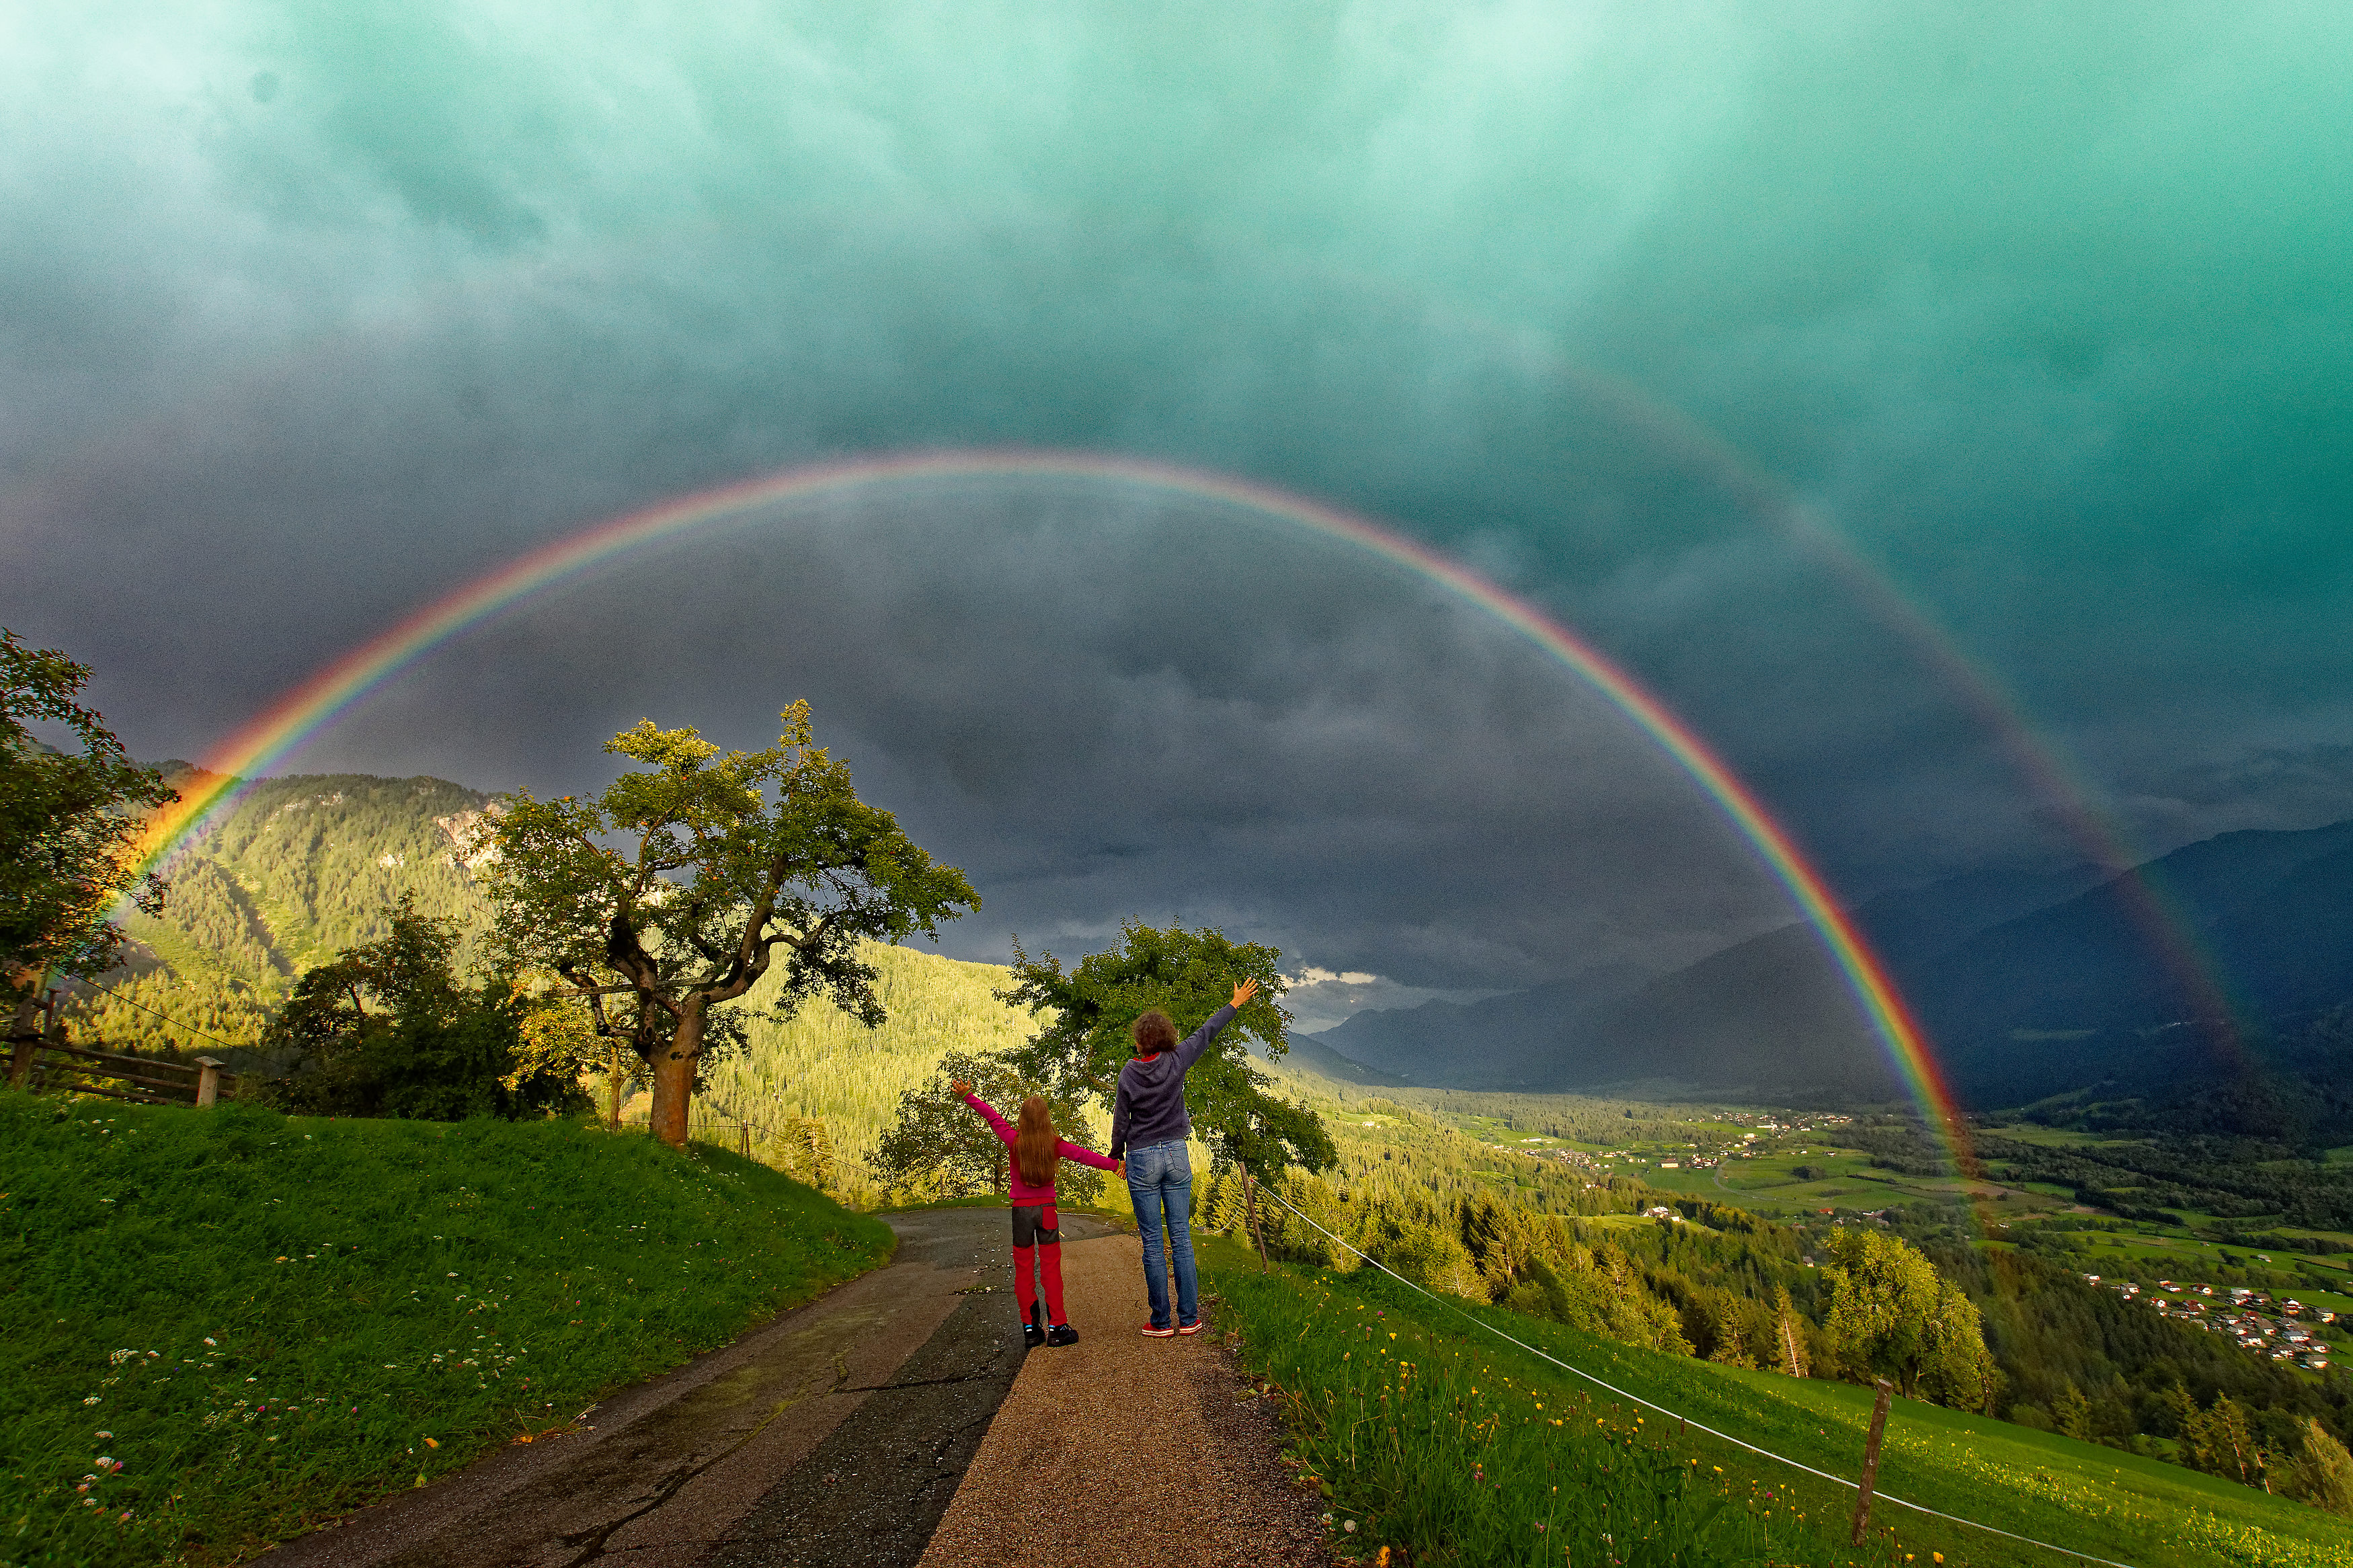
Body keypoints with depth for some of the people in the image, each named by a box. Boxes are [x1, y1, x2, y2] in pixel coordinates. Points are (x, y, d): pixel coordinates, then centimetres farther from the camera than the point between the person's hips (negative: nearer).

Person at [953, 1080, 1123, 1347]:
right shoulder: (1055, 1145, -7)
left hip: (1021, 1210, 0)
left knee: (1023, 1270, 8)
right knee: (1051, 1268, 5)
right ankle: (1056, 1327, 5)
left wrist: (968, 1095, 1)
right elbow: (1083, 1155, -5)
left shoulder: (1015, 1141, -9)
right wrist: (1114, 1165, 0)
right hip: (1047, 1209, 0)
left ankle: (1030, 1328, 10)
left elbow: (993, 1117, -4)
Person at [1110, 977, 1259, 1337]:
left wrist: (1116, 1156, 16)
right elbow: (1206, 1033, 6)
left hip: (1142, 1160, -2)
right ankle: (1189, 1318, 10)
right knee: (1182, 1238, 7)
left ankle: (1161, 1321, 8)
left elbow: (1121, 1121, -1)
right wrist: (1235, 1004, 18)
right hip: (1176, 1155, 2)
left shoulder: (1128, 1074, -9)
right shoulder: (1176, 1062, -5)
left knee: (1153, 1242, 3)